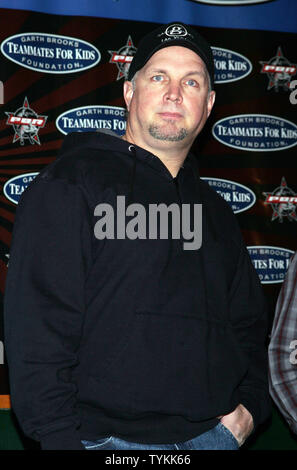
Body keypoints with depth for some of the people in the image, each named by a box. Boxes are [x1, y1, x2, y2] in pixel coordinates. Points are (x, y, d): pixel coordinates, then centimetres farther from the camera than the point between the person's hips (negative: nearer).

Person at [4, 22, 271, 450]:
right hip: (110, 438, -5)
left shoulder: (216, 212, 16)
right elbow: (38, 328, -13)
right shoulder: (71, 183, -5)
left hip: (212, 433, 6)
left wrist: (250, 405, 7)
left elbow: (248, 323, 23)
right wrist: (60, 439, -18)